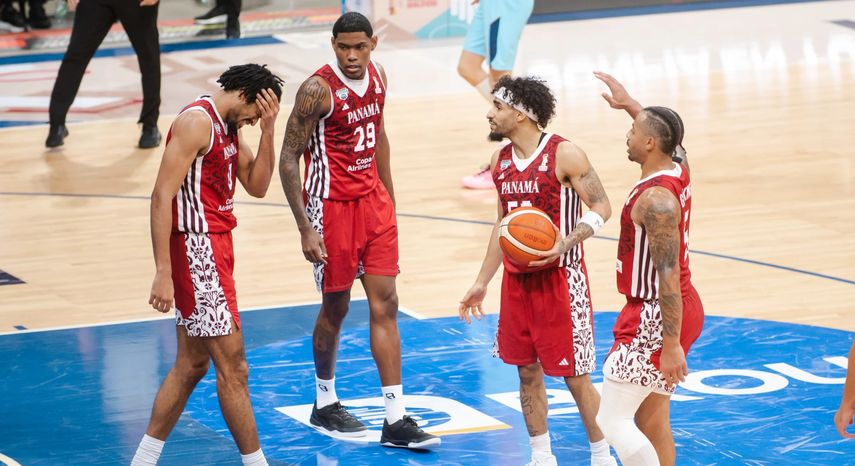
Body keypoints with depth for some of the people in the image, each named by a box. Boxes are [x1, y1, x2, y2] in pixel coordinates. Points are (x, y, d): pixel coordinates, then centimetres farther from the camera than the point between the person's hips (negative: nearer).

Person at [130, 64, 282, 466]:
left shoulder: (228, 126, 14)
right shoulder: (197, 122, -16)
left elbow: (257, 186, 14)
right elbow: (162, 196, -21)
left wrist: (267, 131, 1)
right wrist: (163, 273, -25)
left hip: (215, 245, 10)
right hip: (196, 250, -10)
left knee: (191, 364, 14)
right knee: (232, 367, -4)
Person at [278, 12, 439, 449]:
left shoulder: (377, 76, 2)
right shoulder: (318, 90, -19)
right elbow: (288, 158, -16)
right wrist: (305, 229, -19)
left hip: (372, 200, 6)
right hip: (332, 204, -6)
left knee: (385, 304, 2)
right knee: (336, 307, 7)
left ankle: (395, 421, 2)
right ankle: (324, 404, 30)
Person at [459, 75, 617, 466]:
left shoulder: (564, 155, -14)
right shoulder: (501, 161, 8)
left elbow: (601, 207, -14)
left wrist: (566, 242, -30)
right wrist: (481, 282, 17)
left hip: (560, 279, -7)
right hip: (517, 280, 7)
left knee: (574, 375, -2)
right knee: (527, 371, 10)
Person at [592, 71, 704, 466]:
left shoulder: (655, 200, -24)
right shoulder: (678, 167, 3)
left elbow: (669, 275, -27)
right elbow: (665, 134, 30)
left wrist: (671, 346, -28)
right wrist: (631, 104, 38)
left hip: (656, 318, -10)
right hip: (670, 312, 10)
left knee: (612, 419, -10)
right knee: (651, 421, 15)